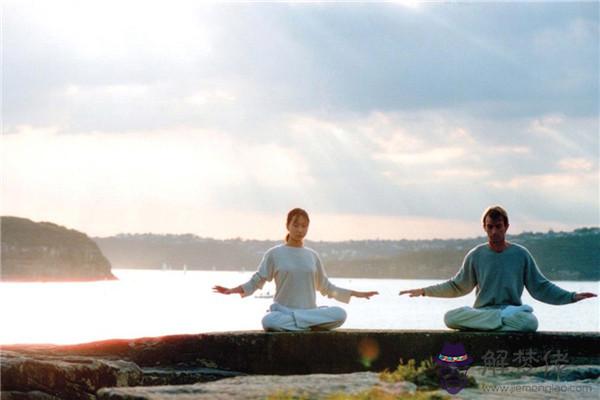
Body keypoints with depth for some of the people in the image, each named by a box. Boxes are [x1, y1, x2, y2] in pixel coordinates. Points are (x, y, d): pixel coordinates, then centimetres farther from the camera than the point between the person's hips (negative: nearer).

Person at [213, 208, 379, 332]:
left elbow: (325, 287, 21)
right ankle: (310, 326, -22)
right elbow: (256, 281, 1)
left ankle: (289, 323, -17)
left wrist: (355, 294, 18)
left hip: (309, 311, 3)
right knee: (269, 321, -39)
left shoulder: (312, 255, 14)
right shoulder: (274, 254, 4)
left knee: (339, 314, -27)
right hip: (282, 311, -3)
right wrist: (234, 290, -17)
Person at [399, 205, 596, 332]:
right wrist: (425, 291, 10)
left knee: (530, 322, -38)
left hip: (512, 310, -1)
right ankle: (504, 318, -28)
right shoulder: (476, 256, 7)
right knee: (451, 317, -32)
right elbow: (457, 286, 17)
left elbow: (540, 288, 8)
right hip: (481, 311, 1)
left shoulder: (521, 254, 4)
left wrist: (571, 297, -2)